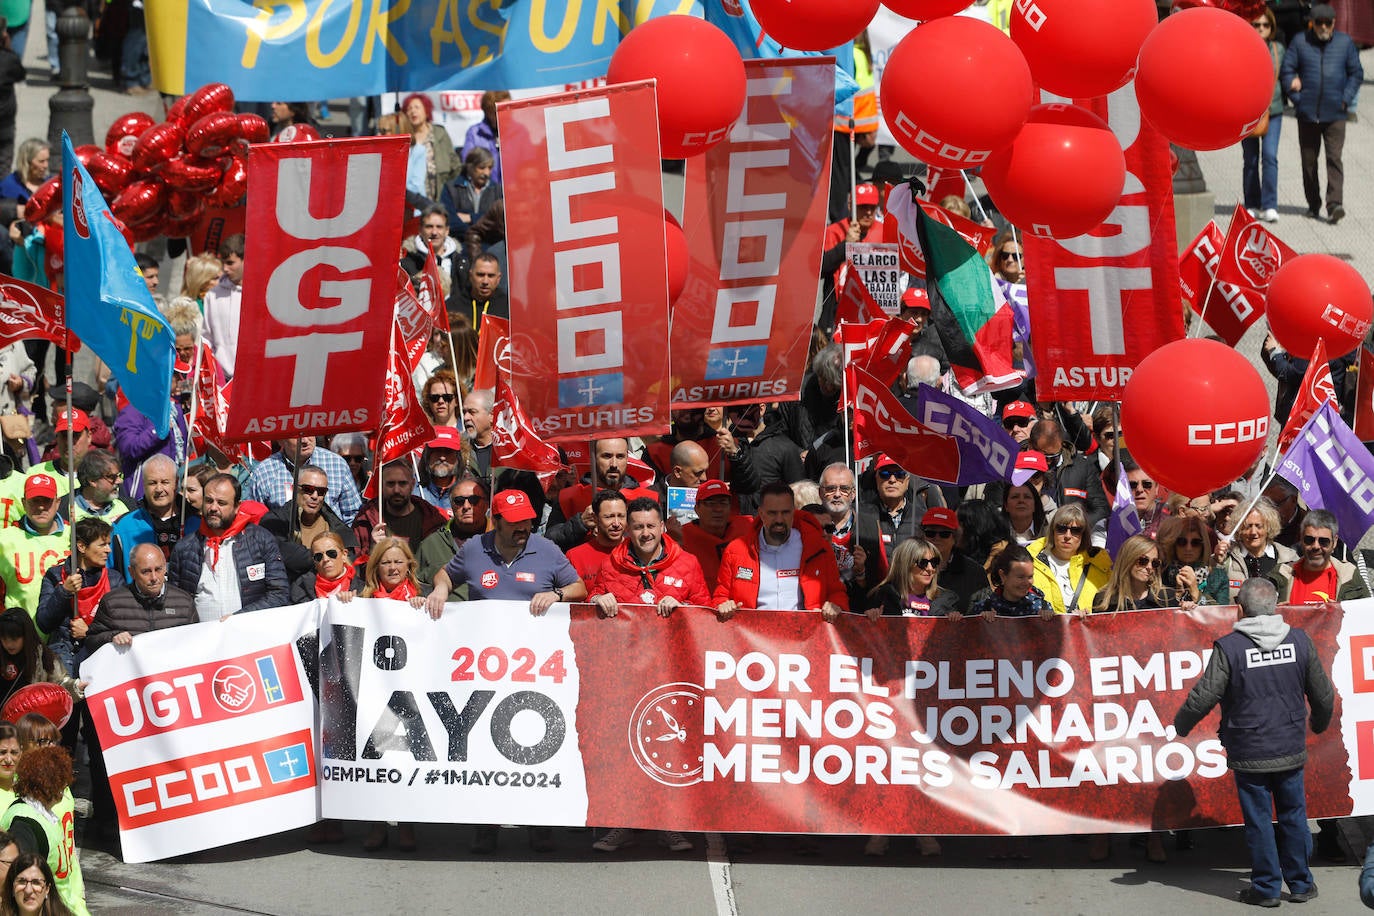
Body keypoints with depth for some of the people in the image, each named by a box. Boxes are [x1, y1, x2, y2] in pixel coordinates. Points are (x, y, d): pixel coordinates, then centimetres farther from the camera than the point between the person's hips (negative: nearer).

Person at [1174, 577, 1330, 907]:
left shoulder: (1228, 647, -15)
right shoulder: (1299, 640, -4)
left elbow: (1204, 697, -16)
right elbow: (1324, 695, 5)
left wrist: (1180, 725, 3)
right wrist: (1319, 723, 27)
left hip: (1249, 753, -3)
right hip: (1291, 751, 3)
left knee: (1259, 820, 7)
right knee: (1293, 816, 15)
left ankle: (1266, 888, 15)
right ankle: (1300, 883, 23)